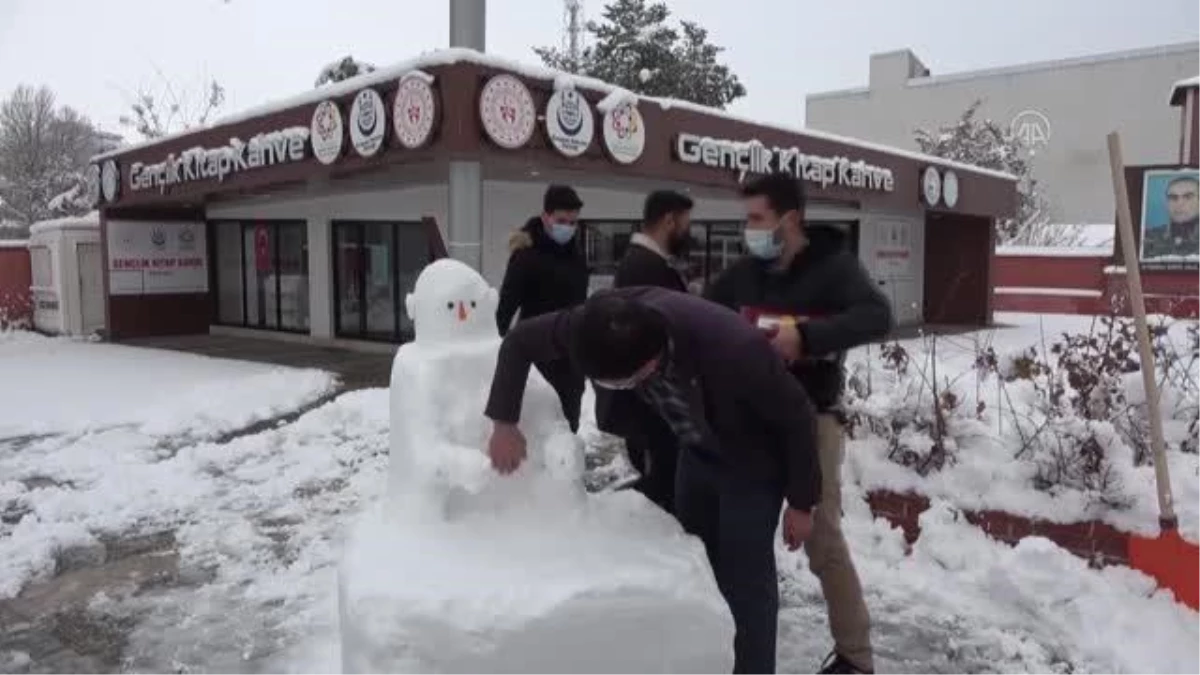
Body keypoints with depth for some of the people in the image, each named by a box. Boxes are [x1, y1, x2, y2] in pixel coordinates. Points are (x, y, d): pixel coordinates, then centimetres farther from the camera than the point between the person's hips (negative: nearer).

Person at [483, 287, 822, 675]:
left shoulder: (734, 349, -42)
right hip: (697, 452, 6)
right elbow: (519, 341, -13)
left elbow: (797, 416, -23)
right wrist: (504, 422, -21)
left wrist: (801, 502, -13)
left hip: (752, 461, -5)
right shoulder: (605, 326, -28)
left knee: (743, 576, -4)